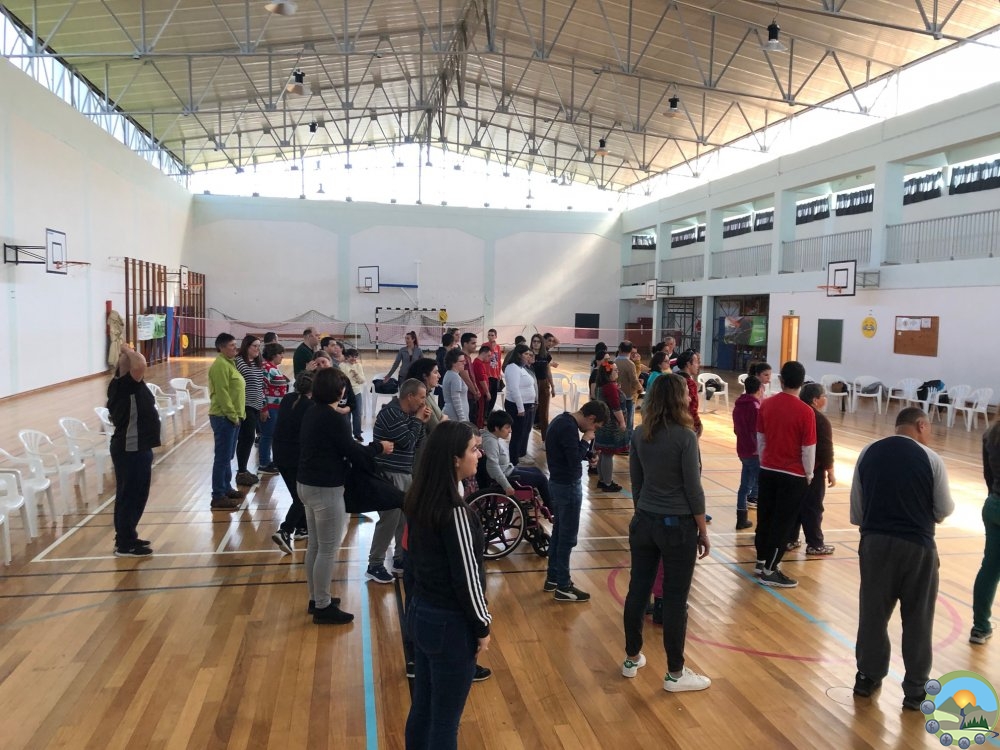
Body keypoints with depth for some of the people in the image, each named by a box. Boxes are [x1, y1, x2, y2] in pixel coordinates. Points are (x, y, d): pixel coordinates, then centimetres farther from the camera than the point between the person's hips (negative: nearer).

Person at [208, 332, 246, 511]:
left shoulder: (229, 363, 16)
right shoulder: (220, 365, -15)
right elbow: (222, 394, -21)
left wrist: (237, 415, 16)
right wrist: (232, 416, -19)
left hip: (231, 417, 10)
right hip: (224, 417, -10)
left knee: (228, 456, 18)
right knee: (223, 457, -6)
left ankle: (227, 488, 29)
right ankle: (218, 497, -1)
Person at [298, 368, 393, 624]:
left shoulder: (311, 413, 6)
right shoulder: (333, 419, -21)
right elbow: (352, 451, -14)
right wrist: (379, 447, -1)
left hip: (307, 484, 10)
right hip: (326, 489, -10)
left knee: (315, 545, 18)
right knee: (327, 550, 0)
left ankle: (315, 599, 30)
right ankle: (323, 607, 9)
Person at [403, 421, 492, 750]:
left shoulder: (419, 499, 0)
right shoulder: (455, 512, -26)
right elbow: (466, 575, -20)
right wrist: (482, 626, -7)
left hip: (419, 612, 8)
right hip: (449, 623, -8)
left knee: (422, 707, 22)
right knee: (445, 720, 10)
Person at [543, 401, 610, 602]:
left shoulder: (562, 421, 8)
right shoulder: (569, 427, -23)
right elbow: (575, 459, -25)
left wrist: (588, 455, 3)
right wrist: (586, 440, -13)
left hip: (558, 483, 10)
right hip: (568, 487, -10)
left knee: (558, 532, 18)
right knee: (568, 537, 1)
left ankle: (552, 578, 29)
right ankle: (563, 587, 11)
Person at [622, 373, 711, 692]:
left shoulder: (639, 434, 1)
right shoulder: (685, 437, -17)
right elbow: (693, 489, -14)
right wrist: (703, 531, -3)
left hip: (644, 522, 6)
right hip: (678, 526, -6)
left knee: (638, 590, 14)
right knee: (675, 599, 5)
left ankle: (632, 659, 30)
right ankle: (675, 674, 18)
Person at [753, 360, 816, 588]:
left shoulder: (766, 405, -2)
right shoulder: (805, 412, -16)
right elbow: (808, 449, -12)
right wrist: (809, 474, 3)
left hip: (767, 471, 5)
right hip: (793, 475, -5)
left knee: (765, 516, 16)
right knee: (783, 522, 4)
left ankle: (762, 561, 28)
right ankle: (769, 571, 9)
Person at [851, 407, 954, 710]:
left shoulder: (868, 453, 1)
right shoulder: (931, 459, -8)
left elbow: (856, 504, 6)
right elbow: (944, 510, 0)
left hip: (875, 541, 3)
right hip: (917, 544, -3)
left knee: (873, 611, 15)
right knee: (917, 618, 12)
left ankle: (867, 676, 27)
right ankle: (915, 689, 22)